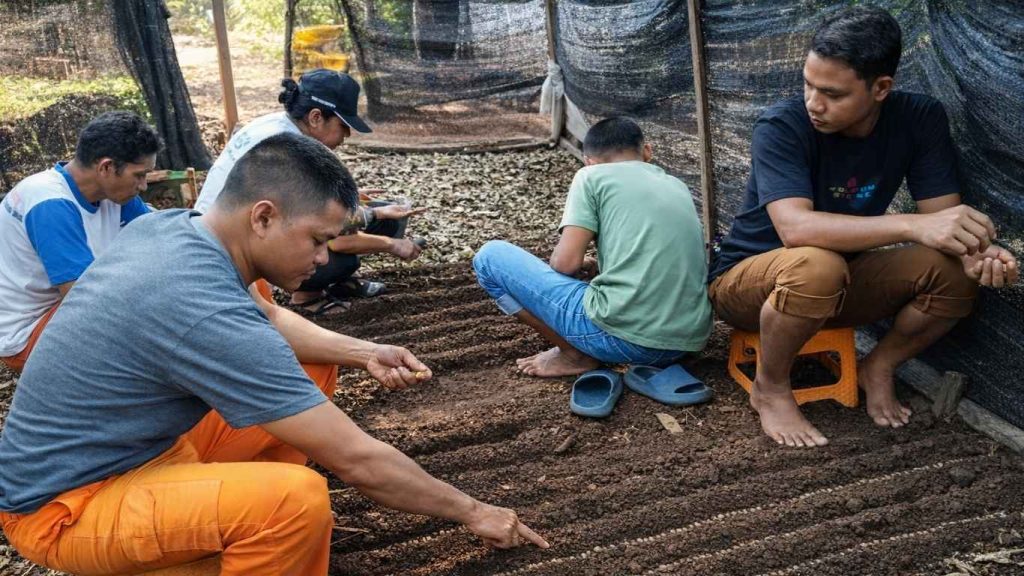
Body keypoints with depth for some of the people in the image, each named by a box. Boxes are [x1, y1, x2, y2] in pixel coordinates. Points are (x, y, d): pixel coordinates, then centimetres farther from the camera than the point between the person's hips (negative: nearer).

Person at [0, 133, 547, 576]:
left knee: (310, 365, 9)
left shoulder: (171, 225, -7)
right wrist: (471, 510, -14)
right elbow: (357, 461, -28)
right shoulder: (208, 313, -33)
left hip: (131, 443, 9)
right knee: (297, 499, -34)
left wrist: (363, 352, -3)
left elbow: (267, 319, 12)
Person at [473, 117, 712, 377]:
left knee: (491, 256, 8)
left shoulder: (592, 175, 2)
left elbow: (566, 263, -6)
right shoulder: (678, 186, 19)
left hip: (625, 337, -7)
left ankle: (575, 355, 8)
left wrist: (586, 268, 16)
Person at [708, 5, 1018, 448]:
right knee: (817, 265, -38)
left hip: (842, 282, 4)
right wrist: (913, 226, -47)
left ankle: (879, 368, 5)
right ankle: (770, 388, -11)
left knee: (956, 269, -20)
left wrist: (975, 250, -36)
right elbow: (795, 228, -38)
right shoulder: (782, 126, -24)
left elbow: (943, 217, -13)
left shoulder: (920, 120, -10)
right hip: (747, 281, -4)